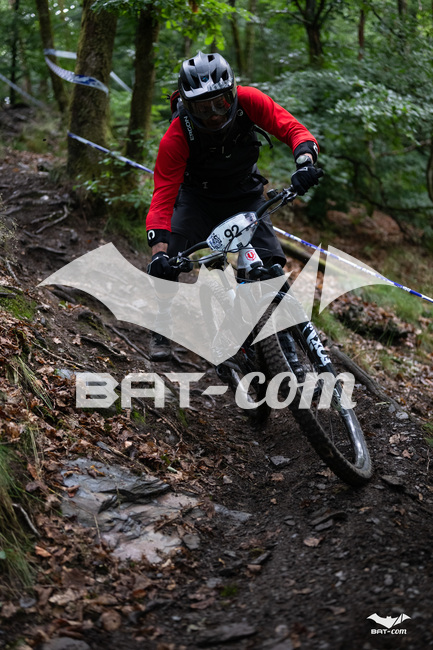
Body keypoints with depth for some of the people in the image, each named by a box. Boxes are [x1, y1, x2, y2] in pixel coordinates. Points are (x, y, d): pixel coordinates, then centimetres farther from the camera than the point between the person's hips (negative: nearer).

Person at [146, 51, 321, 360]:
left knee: (272, 265, -15)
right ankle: (162, 331, 4)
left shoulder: (248, 101, -26)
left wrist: (305, 163, -48)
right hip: (197, 195, -1)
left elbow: (294, 129, -26)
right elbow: (162, 198, -32)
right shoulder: (177, 137, -30)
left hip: (245, 194, 2)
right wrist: (159, 251, -46)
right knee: (169, 261, -21)